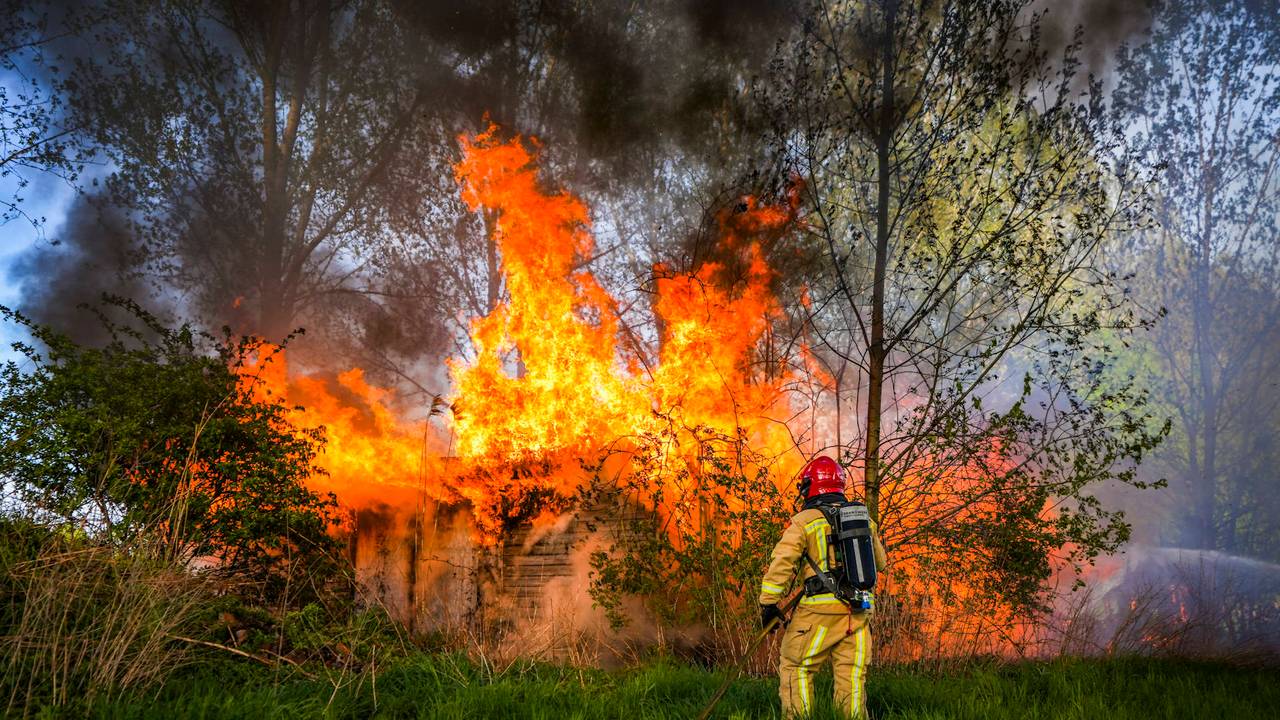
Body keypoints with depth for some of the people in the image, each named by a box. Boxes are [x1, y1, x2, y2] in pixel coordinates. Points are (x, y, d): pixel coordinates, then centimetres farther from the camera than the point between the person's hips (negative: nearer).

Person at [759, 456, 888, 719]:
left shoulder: (804, 521, -5)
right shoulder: (864, 519, 11)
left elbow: (781, 563, -13)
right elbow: (880, 562, 23)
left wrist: (768, 603, -9)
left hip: (820, 609, -5)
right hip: (859, 610, 5)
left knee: (795, 667, 7)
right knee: (852, 676, 9)